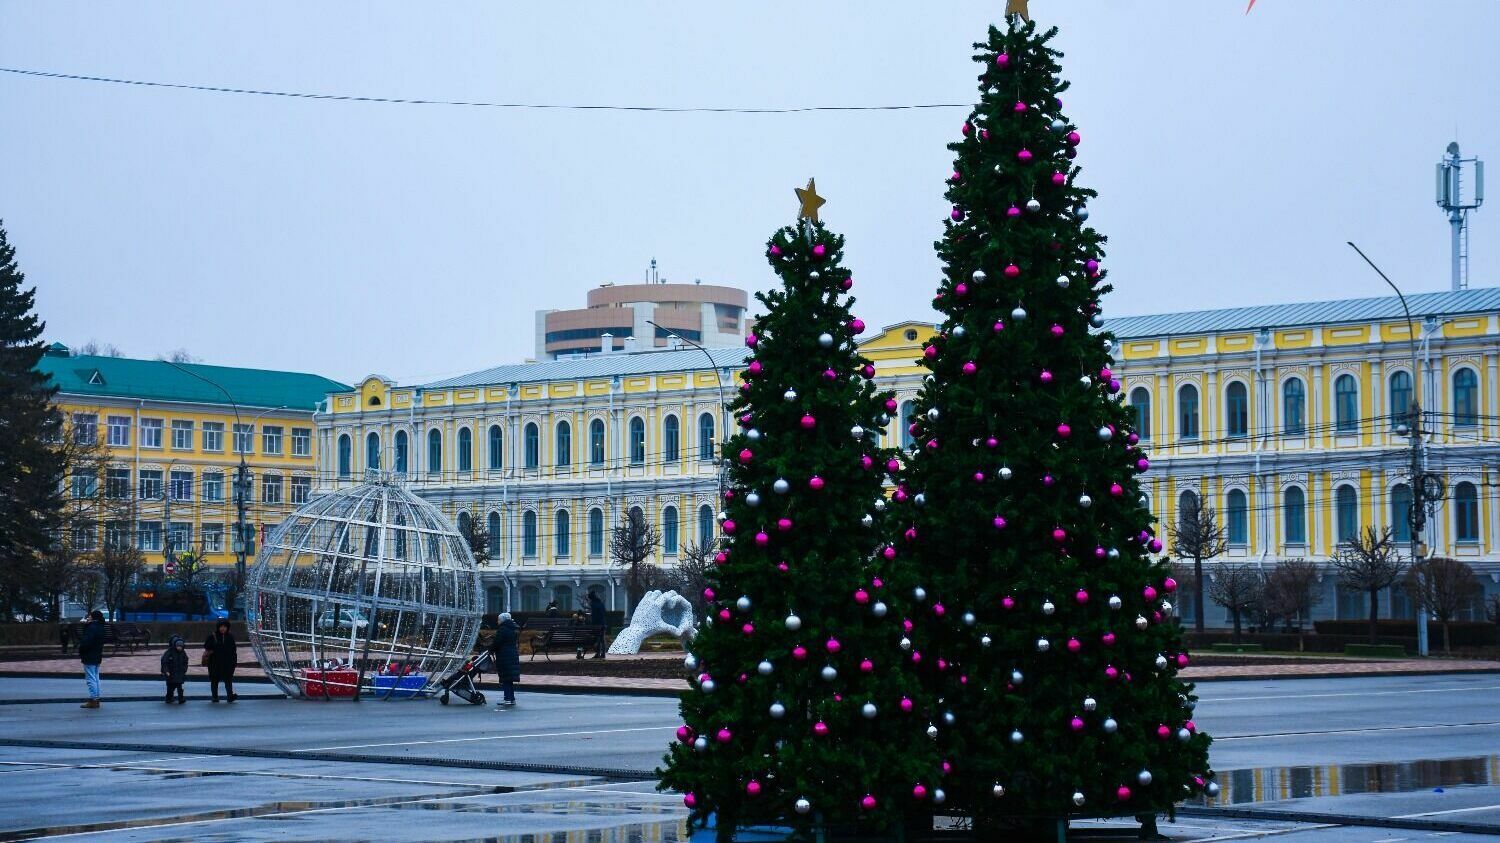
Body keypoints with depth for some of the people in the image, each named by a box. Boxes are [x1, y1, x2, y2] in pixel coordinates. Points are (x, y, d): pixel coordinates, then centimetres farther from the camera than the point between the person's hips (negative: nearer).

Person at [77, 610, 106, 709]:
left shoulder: (91, 627, -19)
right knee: (96, 678, 15)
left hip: (89, 657, -10)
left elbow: (86, 642, -24)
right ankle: (96, 699, 19)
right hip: (97, 657, 10)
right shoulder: (100, 627, 11)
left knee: (90, 678, -7)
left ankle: (92, 700, -8)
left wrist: (80, 652, -7)